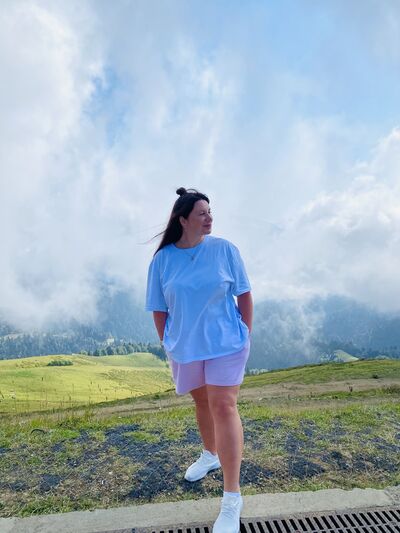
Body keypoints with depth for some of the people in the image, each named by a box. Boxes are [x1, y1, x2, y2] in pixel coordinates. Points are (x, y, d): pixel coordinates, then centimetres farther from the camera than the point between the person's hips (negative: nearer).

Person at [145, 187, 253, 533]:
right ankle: (210, 455, 48)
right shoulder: (162, 259, -7)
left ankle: (232, 497, 7)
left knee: (224, 407, -5)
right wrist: (168, 344, 1)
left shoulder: (225, 250, -9)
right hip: (184, 348, 3)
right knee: (202, 402, 21)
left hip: (226, 344, -2)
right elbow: (159, 309, -1)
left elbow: (244, 294, -3)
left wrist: (246, 335, -3)